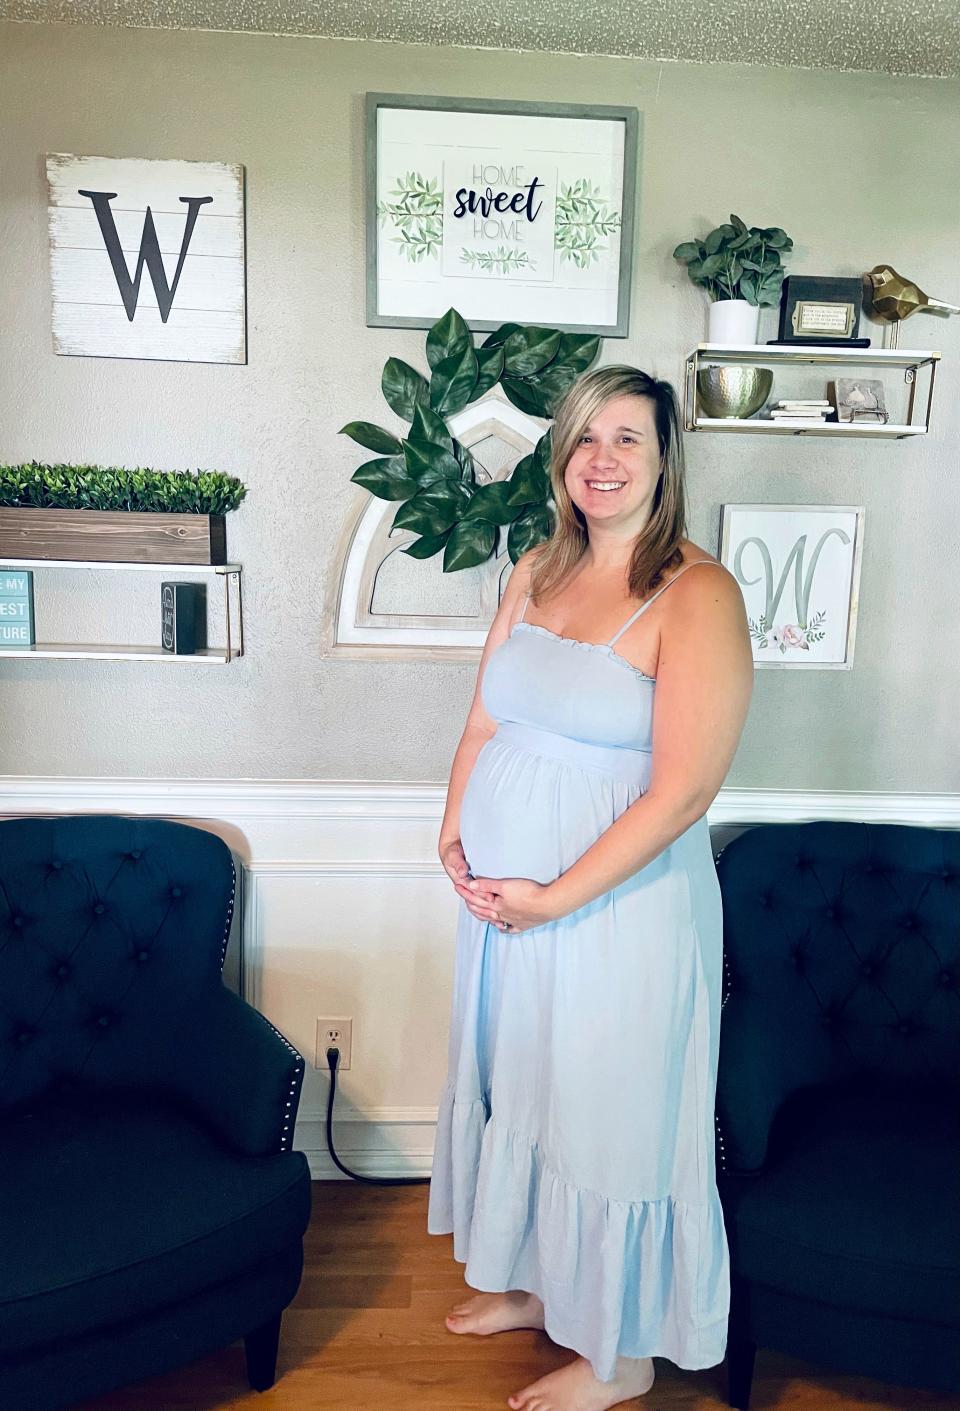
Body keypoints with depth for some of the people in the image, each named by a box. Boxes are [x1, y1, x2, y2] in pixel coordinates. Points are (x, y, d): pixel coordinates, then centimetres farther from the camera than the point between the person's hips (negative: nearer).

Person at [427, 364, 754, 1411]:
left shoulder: (697, 595, -16)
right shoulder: (537, 571, 5)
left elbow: (684, 789, -20)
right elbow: (485, 717, 10)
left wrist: (556, 898, -18)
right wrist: (454, 831, -4)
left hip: (618, 906, -7)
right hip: (498, 896, 7)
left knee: (609, 1118, 10)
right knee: (512, 1089, 22)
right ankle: (535, 1283, 48)